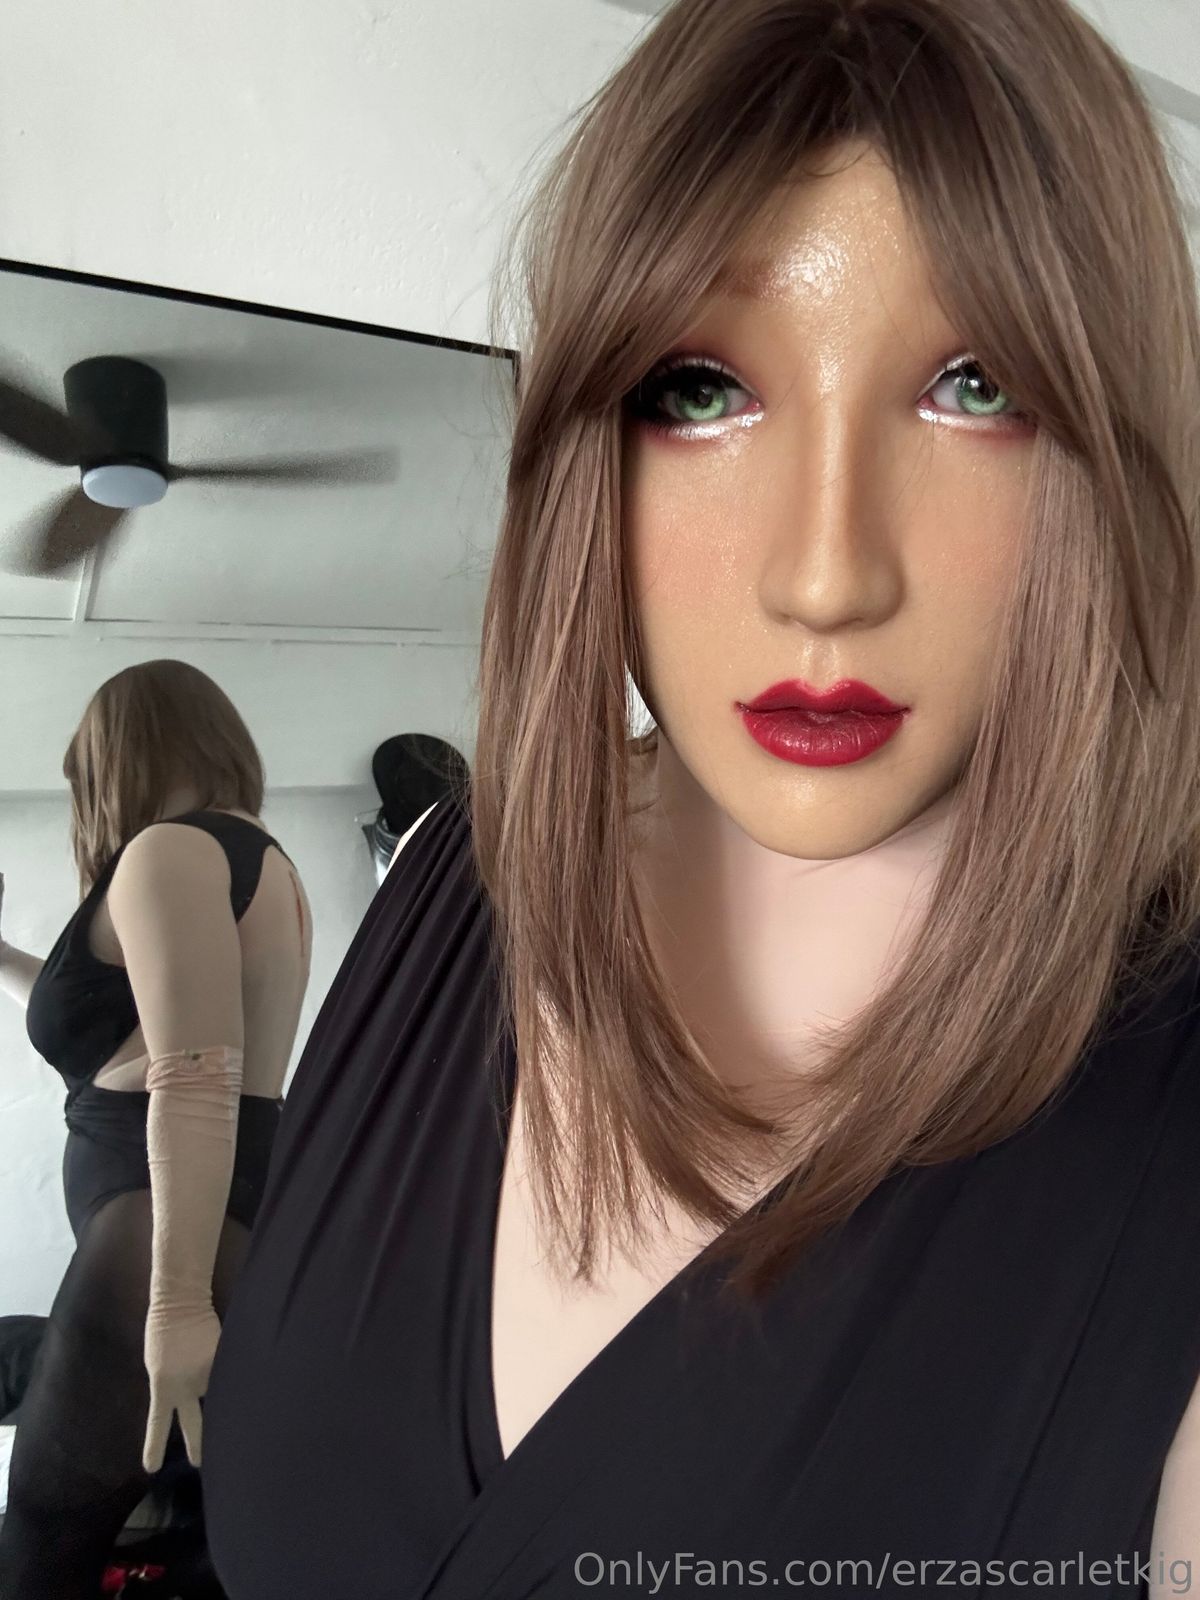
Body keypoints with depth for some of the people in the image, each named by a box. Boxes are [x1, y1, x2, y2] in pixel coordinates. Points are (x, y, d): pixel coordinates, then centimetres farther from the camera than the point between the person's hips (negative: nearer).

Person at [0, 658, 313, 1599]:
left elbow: (195, 1081, -21)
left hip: (171, 1224, -10)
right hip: (261, 1208, 10)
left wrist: (177, 1301, -25)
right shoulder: (264, 860, 23)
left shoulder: (170, 850, -7)